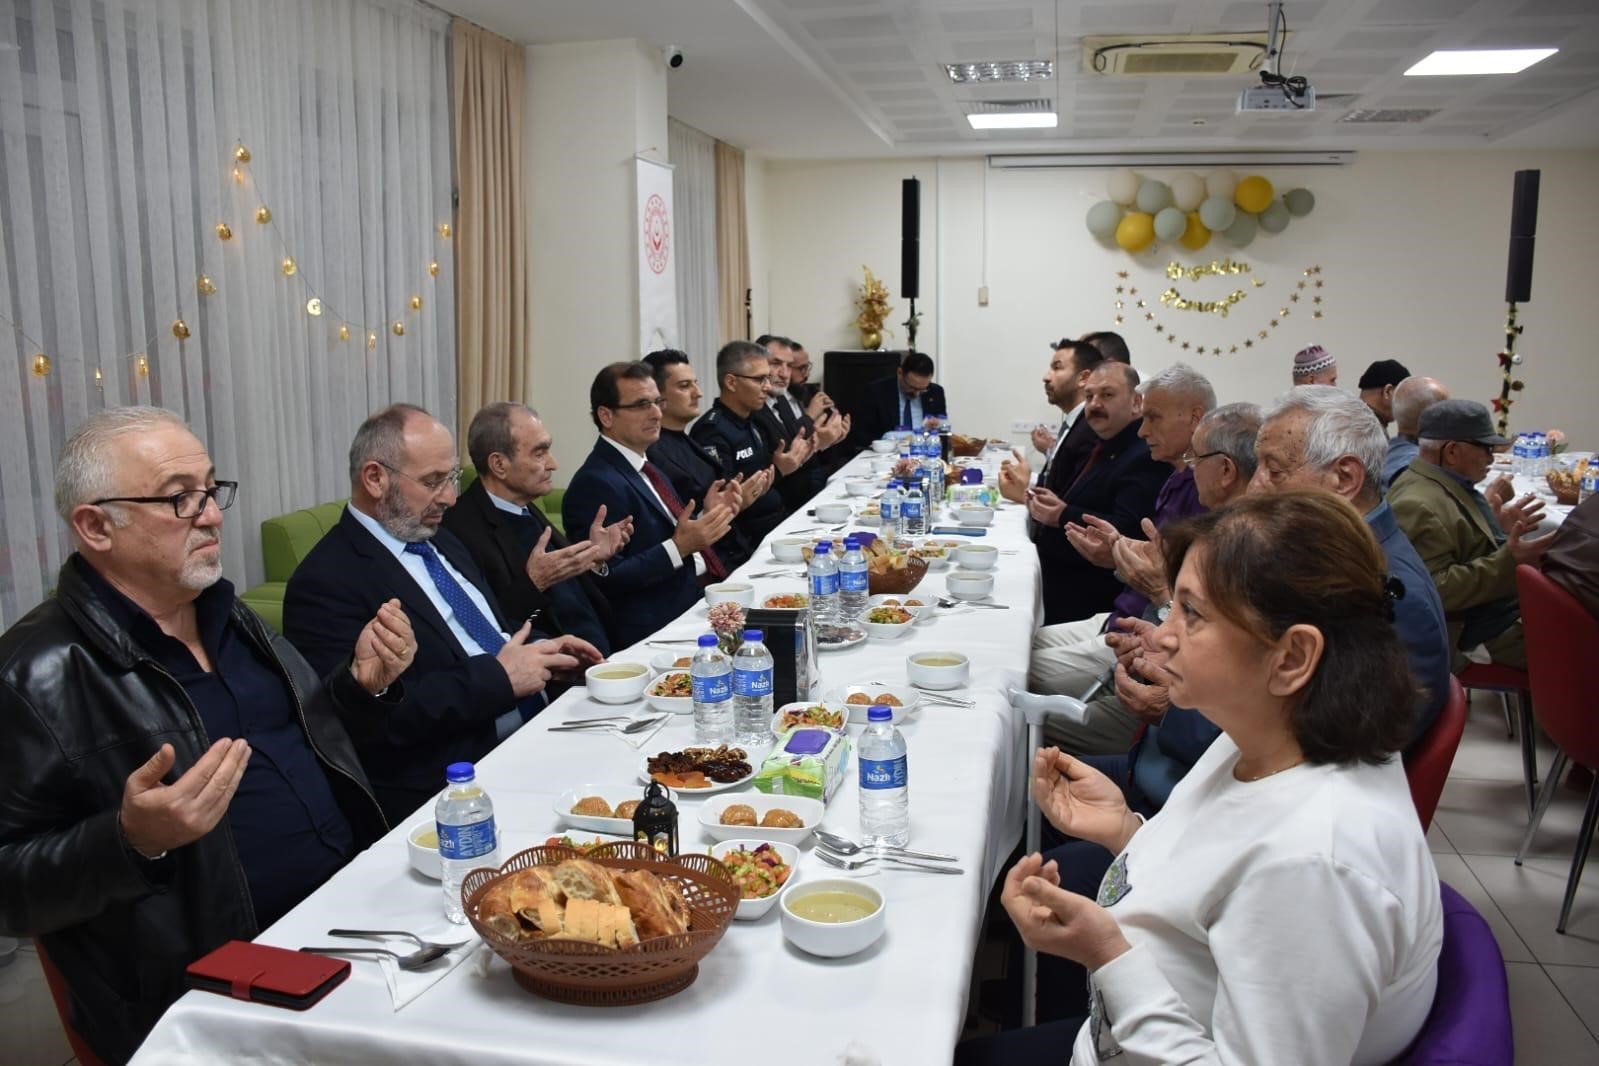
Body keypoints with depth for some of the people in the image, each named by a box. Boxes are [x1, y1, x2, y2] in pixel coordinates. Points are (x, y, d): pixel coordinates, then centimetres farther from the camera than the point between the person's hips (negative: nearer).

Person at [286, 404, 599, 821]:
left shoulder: (440, 540, 15)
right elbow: (371, 716, -21)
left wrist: (542, 652, 5)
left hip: (536, 734, 9)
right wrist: (500, 677, -17)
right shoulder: (326, 582, -12)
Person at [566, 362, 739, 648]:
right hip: (657, 631, -9)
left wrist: (705, 515, 4)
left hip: (695, 602, 9)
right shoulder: (597, 483, -15)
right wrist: (679, 546, -23)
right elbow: (606, 579, -19)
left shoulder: (644, 467, 15)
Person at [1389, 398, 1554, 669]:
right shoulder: (1418, 506, -24)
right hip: (1482, 628, -11)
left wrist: (1500, 528, 10)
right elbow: (1438, 589, -28)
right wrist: (1509, 560, -29)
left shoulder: (1447, 483, 10)